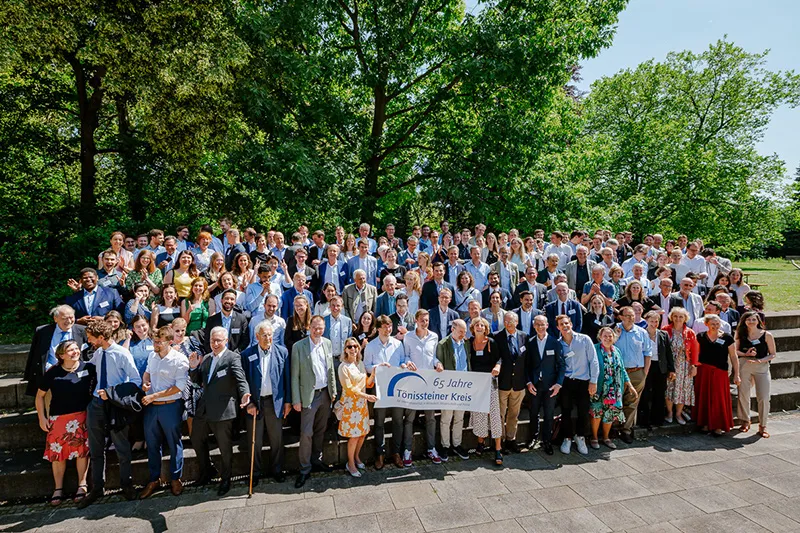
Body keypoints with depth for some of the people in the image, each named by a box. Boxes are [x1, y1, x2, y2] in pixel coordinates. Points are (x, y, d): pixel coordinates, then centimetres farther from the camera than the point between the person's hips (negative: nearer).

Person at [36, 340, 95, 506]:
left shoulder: (88, 368, -6)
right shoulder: (52, 372, -4)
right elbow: (40, 395, 6)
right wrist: (42, 417, 2)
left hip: (82, 416, -1)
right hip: (58, 418, 1)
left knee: (82, 450, 0)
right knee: (57, 452, 3)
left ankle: (82, 486, 15)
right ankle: (58, 489, 20)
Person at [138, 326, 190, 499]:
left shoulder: (179, 360, -16)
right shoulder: (152, 355, 3)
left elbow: (179, 387, -18)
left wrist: (154, 396, -17)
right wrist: (145, 382, 0)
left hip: (170, 407, -6)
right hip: (151, 406, 6)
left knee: (174, 444, 10)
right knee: (152, 443, 17)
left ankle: (176, 478, 28)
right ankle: (154, 479, 34)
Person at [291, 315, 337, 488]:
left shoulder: (327, 343, 2)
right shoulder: (298, 347, -12)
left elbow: (331, 369, 9)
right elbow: (294, 376, -9)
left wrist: (333, 391, 8)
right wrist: (296, 400, -10)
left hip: (325, 393, 5)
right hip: (309, 396, -4)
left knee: (320, 430, 17)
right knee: (306, 433, -1)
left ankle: (316, 459, 35)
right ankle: (304, 469, 13)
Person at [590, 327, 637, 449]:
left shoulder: (616, 351, 9)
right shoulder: (595, 349, -7)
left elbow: (622, 369, 15)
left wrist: (630, 385, 12)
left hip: (614, 391, 5)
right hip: (599, 389, -5)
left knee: (610, 414, 10)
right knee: (597, 412, -3)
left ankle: (606, 437, 28)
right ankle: (594, 438, 15)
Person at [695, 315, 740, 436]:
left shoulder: (727, 338, -1)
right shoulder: (701, 337, 3)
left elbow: (733, 357, 1)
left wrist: (736, 375, -1)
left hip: (720, 372, -1)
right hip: (703, 371, 1)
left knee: (719, 398, 2)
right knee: (704, 397, 7)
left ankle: (719, 426, 13)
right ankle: (706, 424, 19)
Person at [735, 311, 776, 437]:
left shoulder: (767, 335, -2)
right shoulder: (741, 334, 3)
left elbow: (772, 354, 0)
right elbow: (735, 351, 5)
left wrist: (761, 360, -16)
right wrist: (746, 354, -14)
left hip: (762, 367, -1)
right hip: (744, 365, 1)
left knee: (763, 397, -1)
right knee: (743, 394, 6)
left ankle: (762, 426, 14)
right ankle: (745, 421, 23)